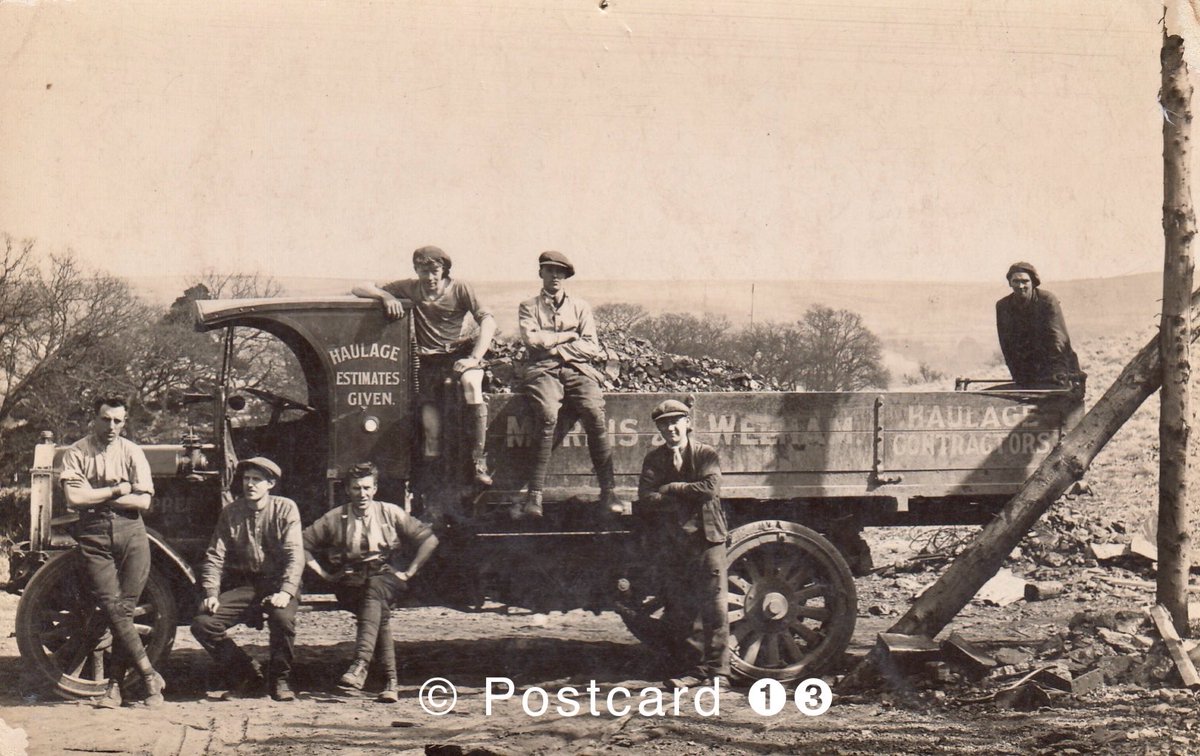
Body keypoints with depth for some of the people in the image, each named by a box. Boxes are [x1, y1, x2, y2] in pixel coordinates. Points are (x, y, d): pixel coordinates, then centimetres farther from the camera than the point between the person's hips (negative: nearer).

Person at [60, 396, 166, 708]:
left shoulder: (131, 451, 8)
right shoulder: (76, 453, 4)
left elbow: (143, 501, -2)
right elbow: (74, 498, -9)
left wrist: (96, 496, -5)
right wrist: (116, 490, -5)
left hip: (129, 530, 1)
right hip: (93, 534, -1)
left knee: (124, 609, -7)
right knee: (112, 607, -12)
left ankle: (115, 684, -1)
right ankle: (149, 676, -7)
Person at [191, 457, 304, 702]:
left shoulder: (285, 509, -2)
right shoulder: (230, 513, 7)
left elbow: (294, 555, -10)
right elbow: (215, 556, 4)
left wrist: (286, 592, -25)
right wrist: (211, 594, -11)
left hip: (276, 583, -3)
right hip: (242, 585, 3)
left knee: (283, 617, -36)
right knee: (202, 623, -17)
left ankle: (279, 679, -11)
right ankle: (246, 672, 3)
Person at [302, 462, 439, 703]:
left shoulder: (390, 513, 5)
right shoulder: (334, 518, 5)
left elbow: (429, 540, 6)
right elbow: (302, 544, 7)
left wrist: (408, 572, 1)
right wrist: (324, 573, 2)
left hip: (386, 577, -2)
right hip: (350, 582, 2)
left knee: (374, 591, -36)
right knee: (380, 613, -27)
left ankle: (360, 665, -52)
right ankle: (390, 680, -30)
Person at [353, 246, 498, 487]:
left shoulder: (460, 289, 2)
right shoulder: (410, 289, 9)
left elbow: (488, 321, -7)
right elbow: (360, 289, 8)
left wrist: (475, 358, -21)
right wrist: (386, 296, -14)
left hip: (460, 353, -3)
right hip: (429, 360, 3)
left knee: (471, 384, -35)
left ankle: (478, 460, -33)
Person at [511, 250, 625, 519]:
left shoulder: (580, 306, 22)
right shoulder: (529, 307, 19)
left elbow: (591, 347, 10)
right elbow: (532, 338, -1)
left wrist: (553, 345, 2)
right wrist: (567, 336, 5)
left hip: (577, 369, 2)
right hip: (543, 370, -2)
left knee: (595, 414, -28)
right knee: (547, 416, -33)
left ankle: (608, 492, -28)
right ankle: (535, 497, -37)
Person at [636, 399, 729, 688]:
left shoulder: (706, 454, 0)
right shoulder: (654, 459, 9)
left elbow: (710, 489, -17)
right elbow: (645, 499, -3)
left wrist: (672, 488, -10)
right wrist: (688, 496, -12)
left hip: (708, 537, -4)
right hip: (676, 542, 4)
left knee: (714, 605, -6)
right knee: (681, 610, 4)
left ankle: (717, 670, -1)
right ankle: (700, 667, 11)